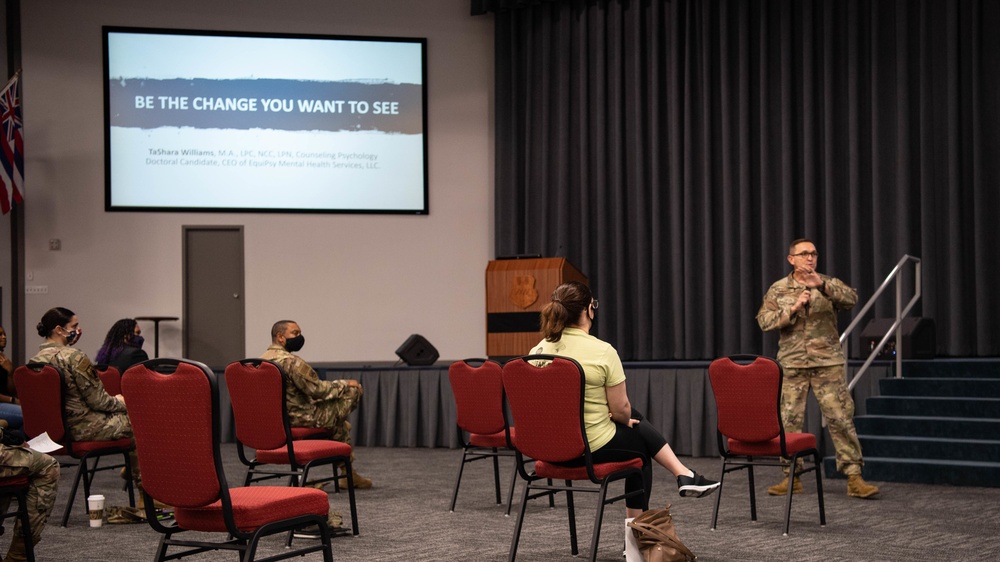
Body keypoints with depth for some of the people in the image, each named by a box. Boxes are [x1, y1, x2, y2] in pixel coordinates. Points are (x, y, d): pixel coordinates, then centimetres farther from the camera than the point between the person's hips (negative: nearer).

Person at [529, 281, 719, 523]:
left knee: (637, 423, 26)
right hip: (594, 447, -6)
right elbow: (621, 409, -14)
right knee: (640, 447, 27)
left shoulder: (539, 350, -3)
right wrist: (626, 420, 11)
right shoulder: (602, 352, -19)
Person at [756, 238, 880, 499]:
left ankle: (854, 477, -3)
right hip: (793, 365, 1)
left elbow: (852, 298, -13)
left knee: (841, 418, -5)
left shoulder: (829, 284, 6)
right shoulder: (778, 289, 8)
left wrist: (822, 285, -27)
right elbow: (764, 321, -1)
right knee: (789, 420, 3)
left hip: (828, 363, -1)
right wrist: (793, 308, -14)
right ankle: (792, 477, 13)